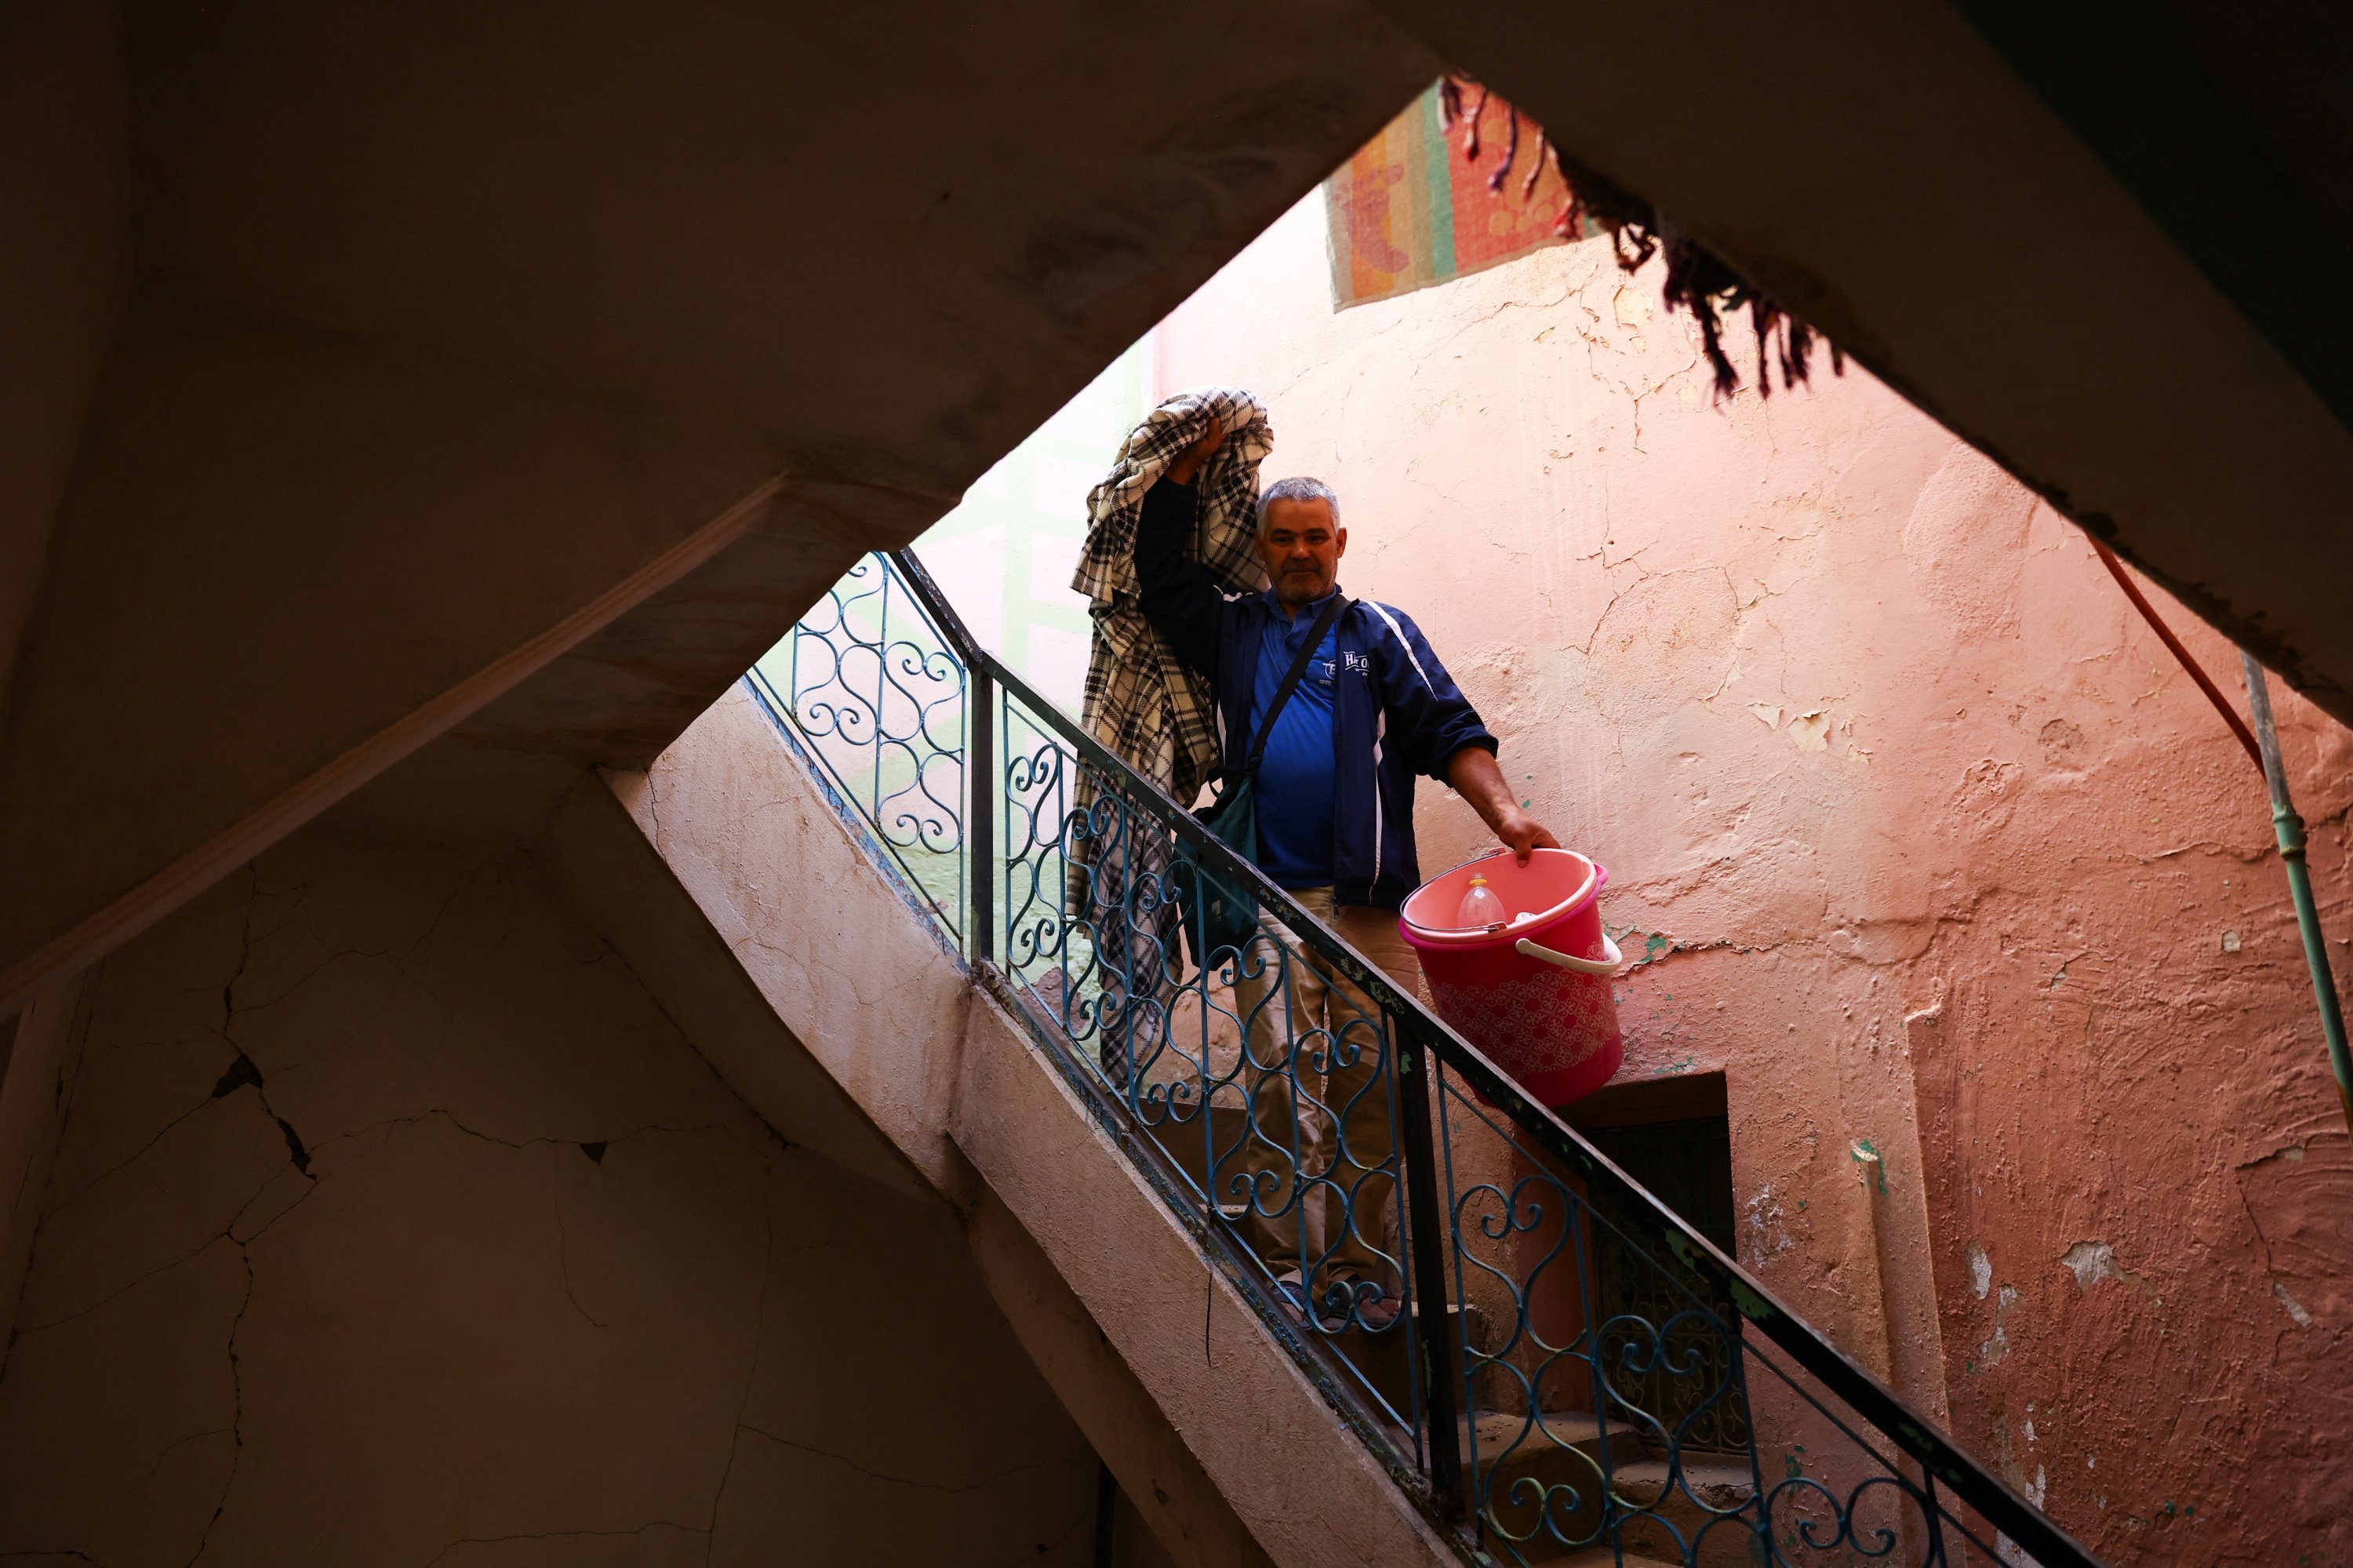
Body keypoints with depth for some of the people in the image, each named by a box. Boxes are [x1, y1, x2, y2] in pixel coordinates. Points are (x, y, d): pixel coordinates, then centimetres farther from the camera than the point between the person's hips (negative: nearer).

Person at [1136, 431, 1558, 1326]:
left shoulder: (1380, 632, 15)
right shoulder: (1230, 630, 20)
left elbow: (1449, 732, 6)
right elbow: (1157, 565, 18)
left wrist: (1505, 814, -9)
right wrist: (1191, 460, 18)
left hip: (1370, 899, 0)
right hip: (1268, 899, 1)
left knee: (1369, 1084, -1)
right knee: (1278, 1085, -5)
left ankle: (1362, 1270, 7)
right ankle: (1288, 1268, -1)